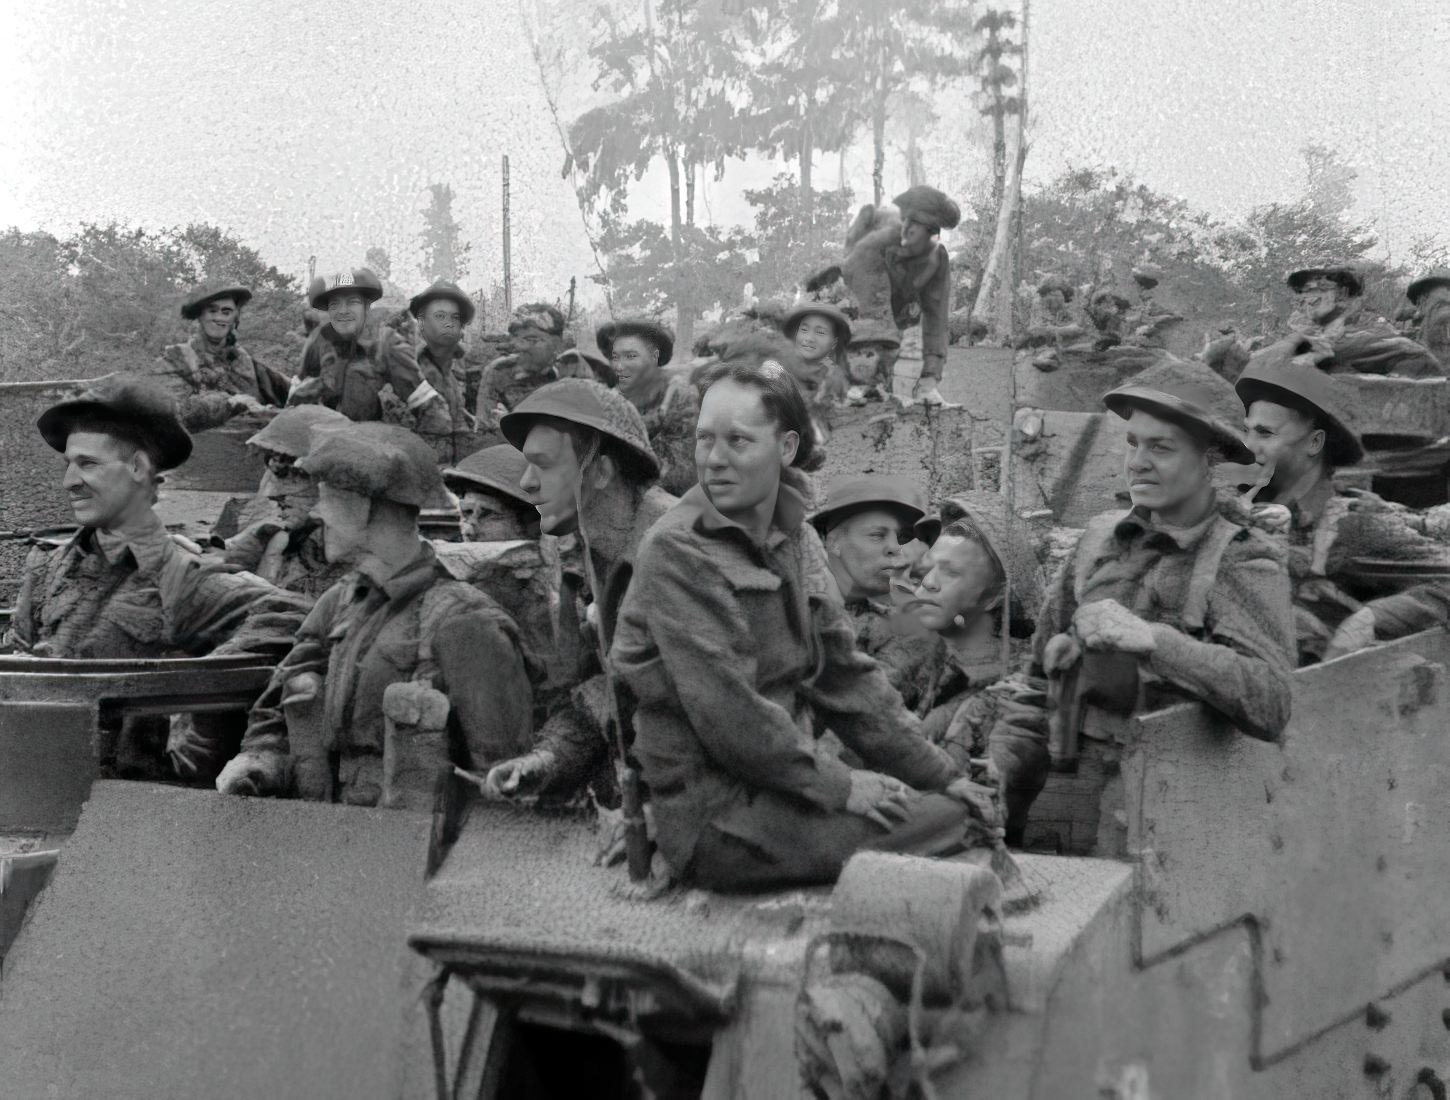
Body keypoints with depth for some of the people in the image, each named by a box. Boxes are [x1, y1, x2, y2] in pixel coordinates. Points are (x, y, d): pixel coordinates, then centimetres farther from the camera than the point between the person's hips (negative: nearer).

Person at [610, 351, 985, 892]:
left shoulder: (796, 540, 11)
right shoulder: (677, 550, -13)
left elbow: (846, 675, 13)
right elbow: (725, 711, -19)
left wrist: (941, 772, 8)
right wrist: (839, 786, -14)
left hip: (779, 782, 8)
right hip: (712, 817, -8)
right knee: (945, 825, -15)